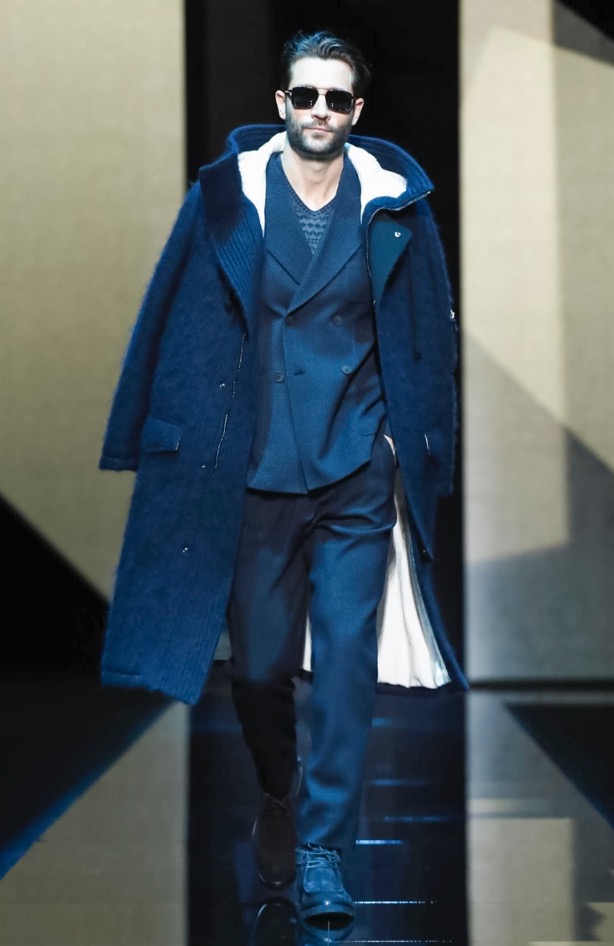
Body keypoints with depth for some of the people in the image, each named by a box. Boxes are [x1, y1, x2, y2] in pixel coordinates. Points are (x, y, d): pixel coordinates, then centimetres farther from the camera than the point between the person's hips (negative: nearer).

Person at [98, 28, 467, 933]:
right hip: (256, 475, 0)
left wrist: (418, 453, 5)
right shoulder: (227, 198, -1)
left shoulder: (395, 204, 2)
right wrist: (178, 450, 0)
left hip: (360, 476, 0)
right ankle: (278, 791, 36)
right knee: (259, 665, 7)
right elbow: (179, 326, 2)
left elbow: (429, 334, 8)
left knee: (346, 662, -3)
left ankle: (324, 850, 7)